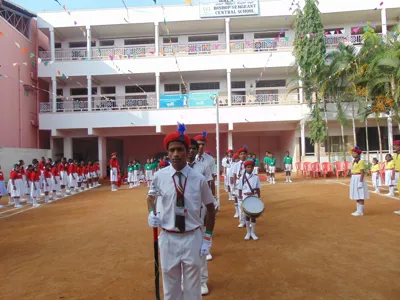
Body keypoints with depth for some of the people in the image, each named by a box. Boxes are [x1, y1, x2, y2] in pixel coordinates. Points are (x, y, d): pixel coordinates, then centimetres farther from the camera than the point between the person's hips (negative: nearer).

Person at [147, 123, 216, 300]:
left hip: (192, 238, -1)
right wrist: (151, 213, -5)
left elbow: (210, 208, 1)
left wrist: (207, 237, -1)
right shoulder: (159, 177, -7)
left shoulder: (199, 179, -11)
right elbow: (151, 196, 14)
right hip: (168, 238, 1)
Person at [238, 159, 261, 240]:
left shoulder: (256, 177, -2)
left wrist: (259, 198, 3)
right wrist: (240, 199, -2)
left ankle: (253, 232, 20)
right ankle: (248, 232, 21)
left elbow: (258, 189, 3)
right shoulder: (242, 178, -4)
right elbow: (240, 189, -1)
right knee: (247, 215, 7)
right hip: (245, 199, -1)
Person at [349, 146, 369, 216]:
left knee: (360, 196, -4)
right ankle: (358, 210, 22)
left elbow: (362, 172, -18)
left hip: (358, 179, -10)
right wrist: (352, 180, 19)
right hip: (354, 179, 10)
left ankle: (360, 211, 1)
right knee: (356, 196, 14)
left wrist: (360, 181, -21)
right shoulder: (354, 161, 15)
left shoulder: (360, 161, -14)